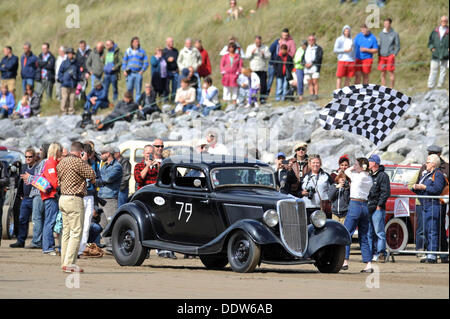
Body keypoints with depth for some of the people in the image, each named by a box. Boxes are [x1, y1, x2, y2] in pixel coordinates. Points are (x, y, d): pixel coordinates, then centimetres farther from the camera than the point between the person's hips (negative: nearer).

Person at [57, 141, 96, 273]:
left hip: (63, 197, 9)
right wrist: (84, 161, 3)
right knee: (76, 232, -8)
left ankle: (64, 261, 13)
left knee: (66, 232, 13)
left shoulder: (61, 162, 14)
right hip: (74, 199, -9)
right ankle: (69, 263, -13)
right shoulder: (78, 162, -13)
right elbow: (92, 176, -9)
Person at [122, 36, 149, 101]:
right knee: (129, 89, 0)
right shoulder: (128, 51, 11)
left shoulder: (142, 51, 8)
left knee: (138, 90, -3)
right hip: (130, 73, 1)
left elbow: (146, 63, 6)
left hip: (138, 73, -1)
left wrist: (142, 71, -8)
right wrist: (124, 70, 0)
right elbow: (124, 61, 15)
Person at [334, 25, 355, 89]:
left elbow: (353, 51, 18)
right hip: (342, 60, -4)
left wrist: (354, 60, 11)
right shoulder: (339, 39, 3)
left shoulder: (351, 40, 15)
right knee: (339, 77, -5)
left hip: (351, 61, 4)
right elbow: (335, 50, -5)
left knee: (348, 78, 3)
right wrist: (345, 50, -15)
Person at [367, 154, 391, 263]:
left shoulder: (383, 176, -5)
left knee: (379, 232, -8)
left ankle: (381, 254, -7)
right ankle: (372, 254, 13)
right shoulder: (369, 176, 18)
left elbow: (386, 192, -12)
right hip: (368, 208, 8)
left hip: (378, 209, -8)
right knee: (369, 233, 9)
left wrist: (379, 205, -15)